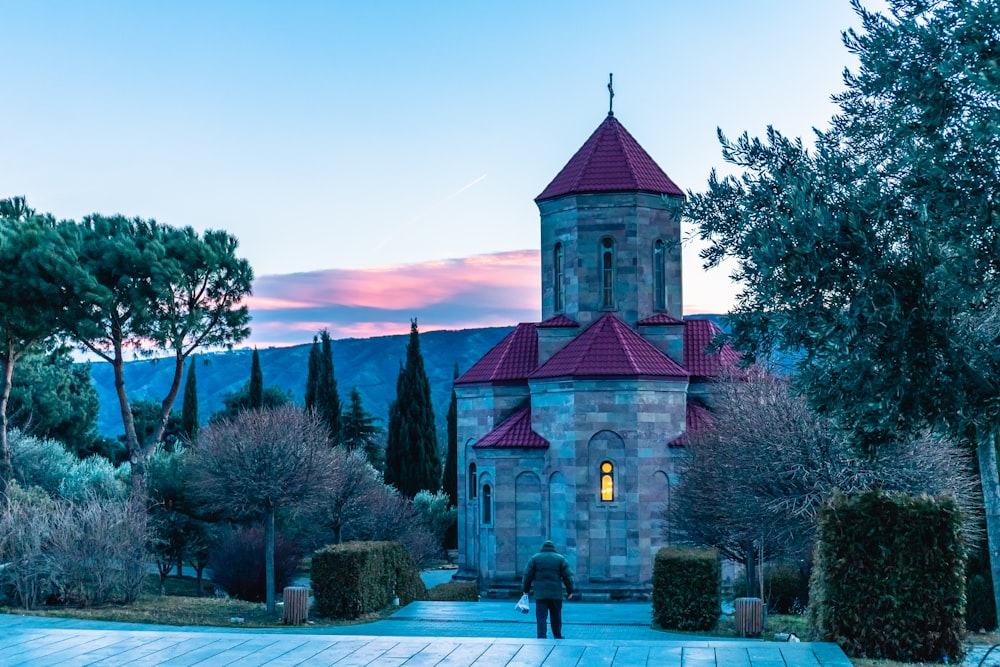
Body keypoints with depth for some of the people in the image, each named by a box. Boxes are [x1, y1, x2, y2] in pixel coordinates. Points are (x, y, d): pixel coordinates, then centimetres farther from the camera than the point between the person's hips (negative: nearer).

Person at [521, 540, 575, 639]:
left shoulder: (534, 558, 5)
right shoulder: (561, 558, 5)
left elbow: (527, 575, 4)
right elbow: (568, 576, 3)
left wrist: (525, 590, 12)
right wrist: (570, 591, 10)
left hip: (540, 594, -1)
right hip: (556, 594, 1)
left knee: (541, 617, -2)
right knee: (556, 617, 13)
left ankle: (541, 637, -12)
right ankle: (558, 637, 22)